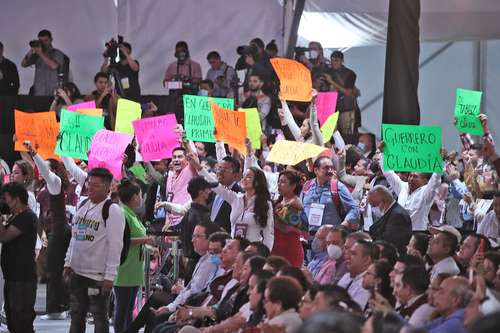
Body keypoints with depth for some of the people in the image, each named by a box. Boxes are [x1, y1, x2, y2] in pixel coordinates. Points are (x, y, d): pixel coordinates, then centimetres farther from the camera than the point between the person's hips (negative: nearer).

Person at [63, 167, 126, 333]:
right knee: (76, 315, 14)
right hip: (77, 271, 8)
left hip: (98, 275, -8)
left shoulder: (112, 210, -12)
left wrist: (110, 275, -19)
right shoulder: (83, 206, 12)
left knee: (100, 316, 0)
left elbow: (115, 245, -15)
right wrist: (68, 262, 13)